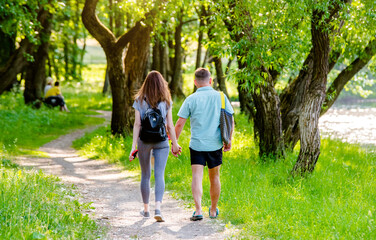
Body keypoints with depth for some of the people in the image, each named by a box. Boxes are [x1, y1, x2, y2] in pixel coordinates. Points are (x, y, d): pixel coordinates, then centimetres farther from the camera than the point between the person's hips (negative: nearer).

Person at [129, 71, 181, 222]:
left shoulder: (139, 101, -1)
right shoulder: (166, 102, -1)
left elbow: (137, 124, -5)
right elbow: (170, 126, 0)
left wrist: (134, 146, -5)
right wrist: (174, 143, 10)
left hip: (144, 141, 1)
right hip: (161, 141, -1)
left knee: (145, 175, 13)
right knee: (159, 175, -4)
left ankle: (146, 209, 24)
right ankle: (158, 208, -21)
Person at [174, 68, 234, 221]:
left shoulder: (191, 99, -5)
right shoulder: (220, 97, 0)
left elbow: (179, 124, -5)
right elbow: (230, 119, 3)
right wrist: (229, 140, 14)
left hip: (196, 144, -2)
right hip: (215, 144, 2)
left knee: (197, 177, -4)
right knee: (214, 177, 16)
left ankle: (198, 210, -18)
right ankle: (213, 211, 27)